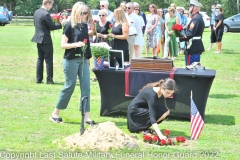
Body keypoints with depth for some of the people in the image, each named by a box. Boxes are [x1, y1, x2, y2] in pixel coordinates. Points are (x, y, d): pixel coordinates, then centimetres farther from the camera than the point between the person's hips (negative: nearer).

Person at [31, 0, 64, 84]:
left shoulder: (36, 12, 7)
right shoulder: (46, 14, -19)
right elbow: (52, 26, -16)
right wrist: (61, 24, -4)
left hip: (38, 39, 8)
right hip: (46, 40, -8)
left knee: (40, 59, 13)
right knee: (49, 60, -1)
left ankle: (38, 79, 14)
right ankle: (49, 79, 1)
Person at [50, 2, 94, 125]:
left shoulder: (84, 25, 10)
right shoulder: (69, 25, -9)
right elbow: (63, 45, -11)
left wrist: (88, 58, 16)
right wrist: (75, 44, -26)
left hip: (83, 59, 6)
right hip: (71, 60, -6)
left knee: (86, 86, 0)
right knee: (69, 86, -1)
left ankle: (86, 116, 3)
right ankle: (55, 114, 13)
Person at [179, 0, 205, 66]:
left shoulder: (195, 19, -18)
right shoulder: (199, 17, 15)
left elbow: (190, 34, -25)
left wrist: (180, 38, -13)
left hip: (192, 49, -10)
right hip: (197, 48, 10)